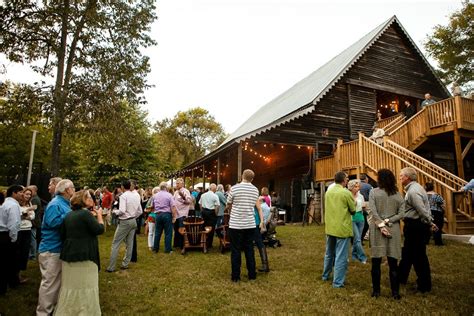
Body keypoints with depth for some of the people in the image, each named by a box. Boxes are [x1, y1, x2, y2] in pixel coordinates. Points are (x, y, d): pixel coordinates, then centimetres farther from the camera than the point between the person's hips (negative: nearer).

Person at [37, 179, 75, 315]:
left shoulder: (65, 203, 11)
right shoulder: (55, 204, -19)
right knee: (49, 282, 0)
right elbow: (52, 222, -30)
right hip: (52, 249, -10)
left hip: (61, 247, 10)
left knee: (59, 280, 20)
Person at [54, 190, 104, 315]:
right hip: (84, 256, -8)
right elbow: (100, 230, -16)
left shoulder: (68, 215, 9)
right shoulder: (86, 213, -16)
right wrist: (99, 215, -3)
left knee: (69, 286, 20)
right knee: (85, 287, 4)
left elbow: (62, 235, 14)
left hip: (68, 254, 8)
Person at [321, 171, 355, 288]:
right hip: (342, 228, -6)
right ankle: (338, 282, 7)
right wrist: (354, 202, 15)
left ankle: (325, 275, 33)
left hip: (330, 228, 6)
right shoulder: (346, 193, -14)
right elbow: (353, 210, -4)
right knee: (341, 257, 2)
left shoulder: (328, 192, 5)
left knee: (329, 253, 20)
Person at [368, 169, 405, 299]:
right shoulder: (398, 194, 4)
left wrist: (381, 225, -10)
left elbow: (373, 211, -13)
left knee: (376, 263, 8)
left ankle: (376, 291, 16)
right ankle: (395, 292, 17)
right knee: (393, 263, 10)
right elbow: (401, 214, -3)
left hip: (377, 229, -2)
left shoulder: (373, 192, -5)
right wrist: (387, 221, -6)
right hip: (393, 230, 2)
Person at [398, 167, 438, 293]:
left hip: (415, 226, -11)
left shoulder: (413, 191, -20)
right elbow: (424, 209, 15)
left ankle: (424, 285, 15)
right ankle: (401, 278, 32)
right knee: (407, 252, 19)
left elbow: (422, 211, -21)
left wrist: (430, 223, -10)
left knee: (418, 255, 2)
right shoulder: (414, 187, 12)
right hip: (413, 225, 11)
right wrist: (429, 222, 14)